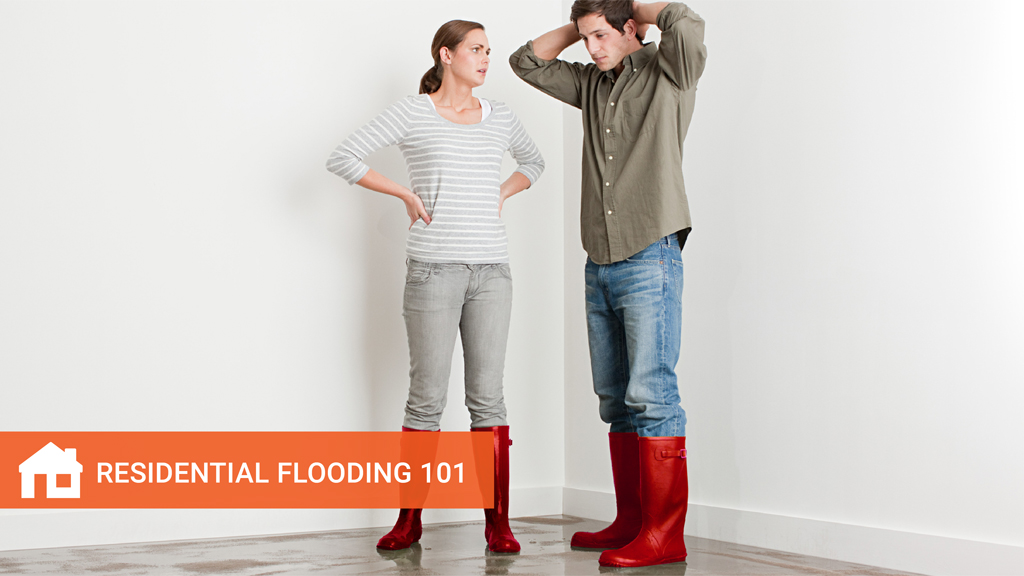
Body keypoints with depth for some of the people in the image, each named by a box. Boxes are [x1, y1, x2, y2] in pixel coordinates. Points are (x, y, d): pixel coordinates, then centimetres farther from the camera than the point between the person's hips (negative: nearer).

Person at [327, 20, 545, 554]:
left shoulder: (499, 117, 13)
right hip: (434, 268, -3)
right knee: (427, 397, 0)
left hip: (491, 268, 3)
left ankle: (498, 524, 6)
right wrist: (407, 194, -4)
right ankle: (408, 521, 12)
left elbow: (533, 162, 31)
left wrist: (501, 195, 13)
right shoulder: (412, 112, 1)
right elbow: (342, 158, -2)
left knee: (487, 395, 3)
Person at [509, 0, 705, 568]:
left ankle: (664, 533, -8)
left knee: (651, 393, -11)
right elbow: (528, 61, 25)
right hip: (599, 264, 7)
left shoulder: (667, 74, 0)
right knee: (615, 399, 9)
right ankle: (630, 521, 16)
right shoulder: (591, 84, 18)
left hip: (650, 259, -7)